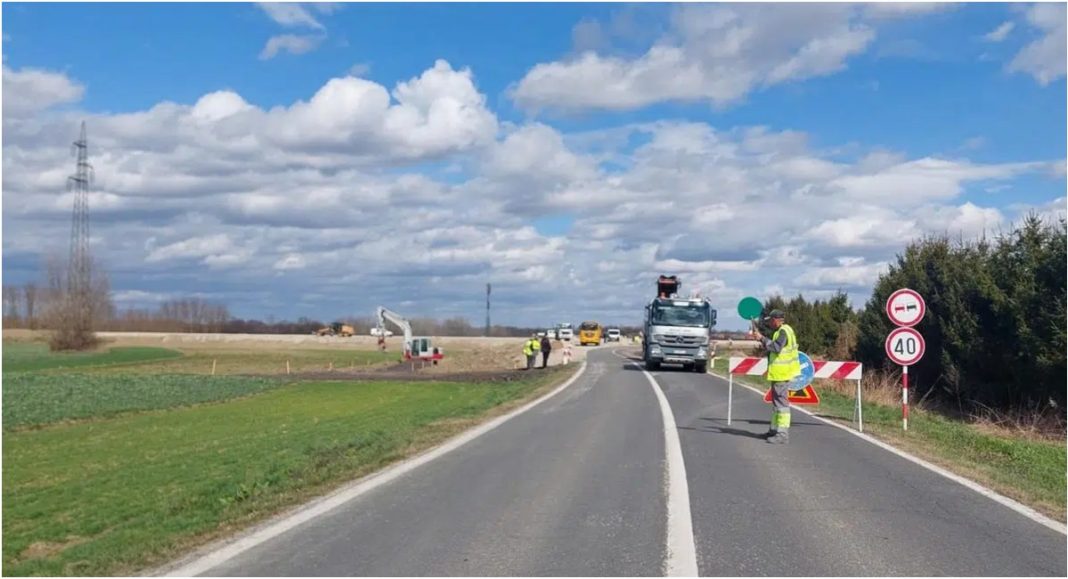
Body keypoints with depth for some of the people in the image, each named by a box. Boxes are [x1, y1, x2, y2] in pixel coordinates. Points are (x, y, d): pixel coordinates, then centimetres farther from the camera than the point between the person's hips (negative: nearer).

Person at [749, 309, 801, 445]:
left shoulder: (784, 331, -15)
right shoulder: (780, 331, 17)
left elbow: (776, 347, -29)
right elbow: (773, 346, 24)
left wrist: (762, 338, -24)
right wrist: (761, 339, 12)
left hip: (782, 373, -11)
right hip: (779, 373, 11)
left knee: (781, 401, -9)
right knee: (776, 401, 19)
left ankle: (783, 434, -8)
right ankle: (775, 429, 29)